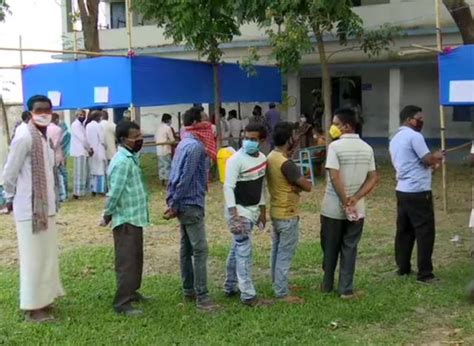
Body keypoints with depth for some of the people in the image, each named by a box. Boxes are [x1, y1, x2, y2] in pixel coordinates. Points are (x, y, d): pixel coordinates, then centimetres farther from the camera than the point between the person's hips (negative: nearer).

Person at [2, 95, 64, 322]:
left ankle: (43, 300, 28)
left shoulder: (43, 136, 10)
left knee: (46, 256, 16)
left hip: (46, 206, 9)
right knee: (33, 258, 1)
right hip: (30, 208, -9)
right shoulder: (25, 136, -17)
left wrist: (44, 200, 11)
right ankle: (33, 307, 13)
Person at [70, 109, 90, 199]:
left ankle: (81, 191, 16)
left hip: (84, 151, 9)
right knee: (79, 172, -9)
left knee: (85, 172, 10)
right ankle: (76, 192, -8)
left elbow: (84, 137, 13)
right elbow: (82, 138, -16)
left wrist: (89, 148, 0)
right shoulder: (75, 125, -9)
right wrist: (89, 148, -13)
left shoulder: (82, 125, 18)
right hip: (79, 151, -9)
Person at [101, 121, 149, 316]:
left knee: (135, 259, 20)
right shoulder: (122, 161, -21)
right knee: (126, 262, -4)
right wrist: (107, 216, -12)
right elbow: (114, 193, -23)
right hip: (126, 219, -10)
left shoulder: (131, 157, 10)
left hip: (134, 217, 10)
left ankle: (132, 292, 34)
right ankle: (122, 303, 3)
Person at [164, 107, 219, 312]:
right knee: (200, 250, -8)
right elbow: (186, 178, -20)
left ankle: (189, 291, 22)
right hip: (191, 204, -10)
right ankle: (202, 297, -7)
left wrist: (172, 203, 15)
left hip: (185, 204, 10)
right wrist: (174, 206, -15)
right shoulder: (195, 146, -18)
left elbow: (176, 176, 15)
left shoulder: (185, 143, 13)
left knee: (186, 249, 14)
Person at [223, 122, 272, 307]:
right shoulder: (236, 160, -18)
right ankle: (248, 295, -1)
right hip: (239, 211, -8)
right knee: (244, 252, -6)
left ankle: (231, 287, 29)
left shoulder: (262, 158, 6)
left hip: (253, 210, 8)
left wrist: (262, 211, 16)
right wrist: (234, 216, -27)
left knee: (237, 249, 17)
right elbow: (228, 187, -21)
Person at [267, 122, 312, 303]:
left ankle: (277, 284, 31)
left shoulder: (272, 157, 4)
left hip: (276, 212, 10)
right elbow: (307, 186, -23)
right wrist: (298, 185, -4)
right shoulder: (286, 163, -25)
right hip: (287, 215, -10)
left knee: (277, 250, 19)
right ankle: (282, 293, 6)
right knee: (285, 254, -1)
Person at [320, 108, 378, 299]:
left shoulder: (335, 146, -14)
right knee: (349, 248, 10)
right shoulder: (367, 148, 4)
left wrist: (345, 202, -15)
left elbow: (335, 177, -20)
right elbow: (373, 179, 0)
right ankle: (346, 289, 11)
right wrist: (354, 199, -8)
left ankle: (327, 284, 25)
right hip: (357, 208, 4)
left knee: (330, 247, 12)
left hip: (333, 208, -3)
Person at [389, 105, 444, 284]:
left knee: (404, 230, 13)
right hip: (418, 191, -9)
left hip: (402, 190, 9)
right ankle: (425, 273, -2)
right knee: (425, 231, -4)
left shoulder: (395, 139, 16)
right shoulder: (414, 136, -13)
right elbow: (428, 160, -16)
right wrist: (437, 156, 5)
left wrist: (431, 162, 15)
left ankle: (403, 267, 19)